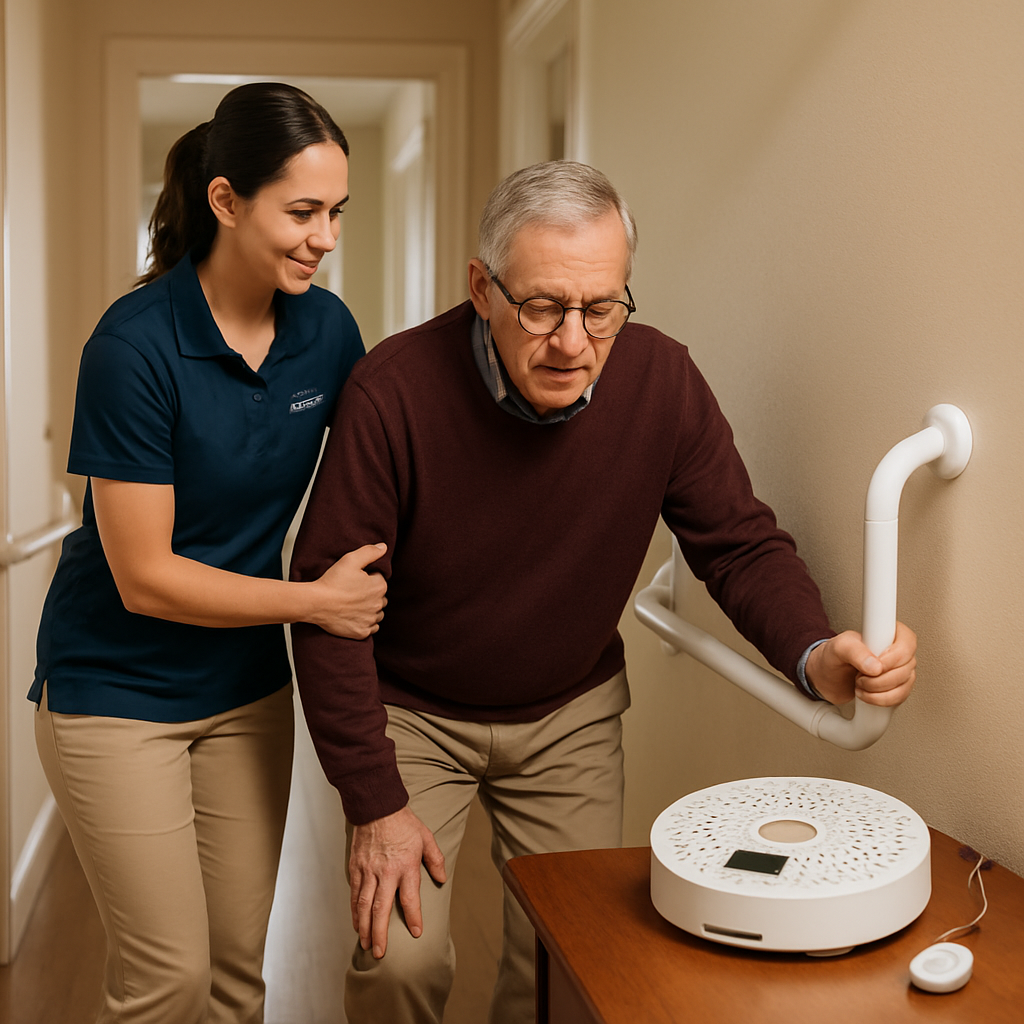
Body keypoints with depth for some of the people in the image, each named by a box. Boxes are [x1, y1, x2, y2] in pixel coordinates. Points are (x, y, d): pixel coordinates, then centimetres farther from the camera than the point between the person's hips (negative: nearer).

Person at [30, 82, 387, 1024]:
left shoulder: (327, 328, -6)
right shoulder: (135, 346, -22)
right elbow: (144, 577, -19)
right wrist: (316, 600, -17)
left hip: (248, 688, 5)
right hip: (117, 690, -5)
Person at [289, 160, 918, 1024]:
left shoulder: (662, 381, -19)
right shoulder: (395, 392, -27)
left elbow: (741, 543, -9)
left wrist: (815, 654, -30)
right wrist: (375, 804, -18)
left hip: (573, 713, 3)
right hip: (414, 714, -2)